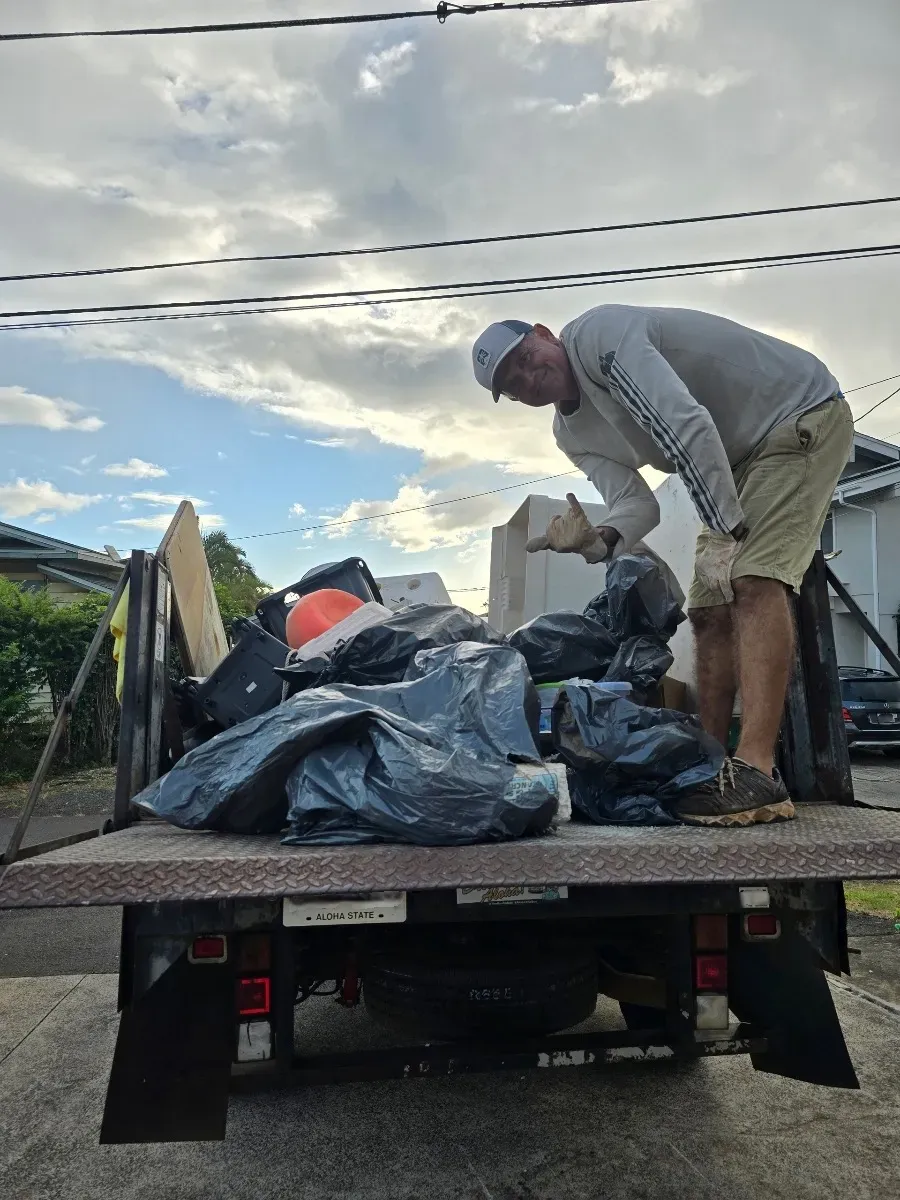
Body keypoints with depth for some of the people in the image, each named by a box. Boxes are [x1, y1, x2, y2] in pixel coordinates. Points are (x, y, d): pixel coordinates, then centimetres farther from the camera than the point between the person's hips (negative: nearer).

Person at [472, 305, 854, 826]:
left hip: (804, 412, -8)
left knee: (753, 580, -25)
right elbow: (637, 505, -5)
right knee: (709, 608, 3)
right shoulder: (572, 434, 2)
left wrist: (723, 533, -29)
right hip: (740, 457, 9)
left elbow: (688, 424, -32)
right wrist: (598, 540, -26)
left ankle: (757, 772, -27)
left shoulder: (598, 333, -22)